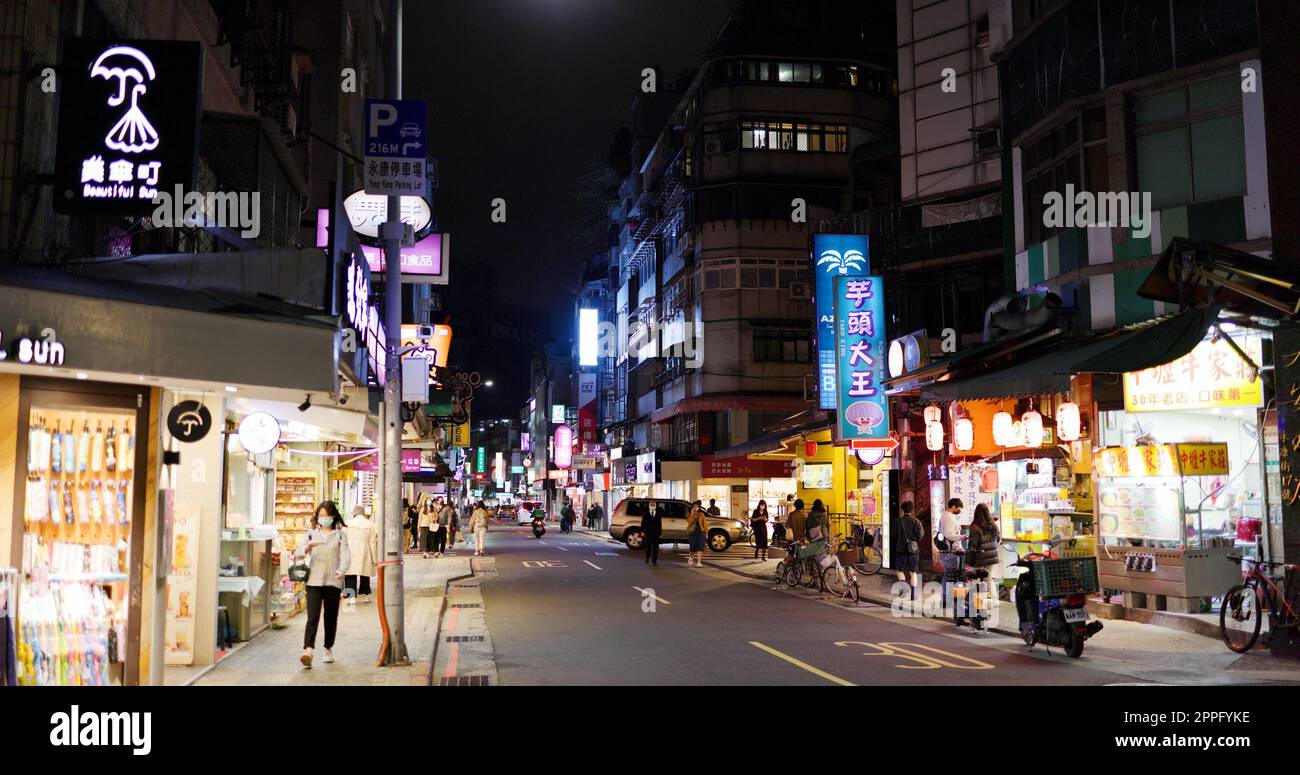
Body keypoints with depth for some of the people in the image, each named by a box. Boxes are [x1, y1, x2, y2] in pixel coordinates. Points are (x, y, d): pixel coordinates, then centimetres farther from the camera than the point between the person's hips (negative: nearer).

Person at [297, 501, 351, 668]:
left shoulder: (340, 535, 7)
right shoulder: (312, 534, 11)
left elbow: (345, 555, -6)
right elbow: (298, 553, 3)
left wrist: (341, 570, -26)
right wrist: (307, 547, -20)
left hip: (333, 582, 0)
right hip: (314, 581, 0)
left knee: (331, 617, 9)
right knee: (312, 617, -12)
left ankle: (328, 649, 25)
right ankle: (308, 651, -22)